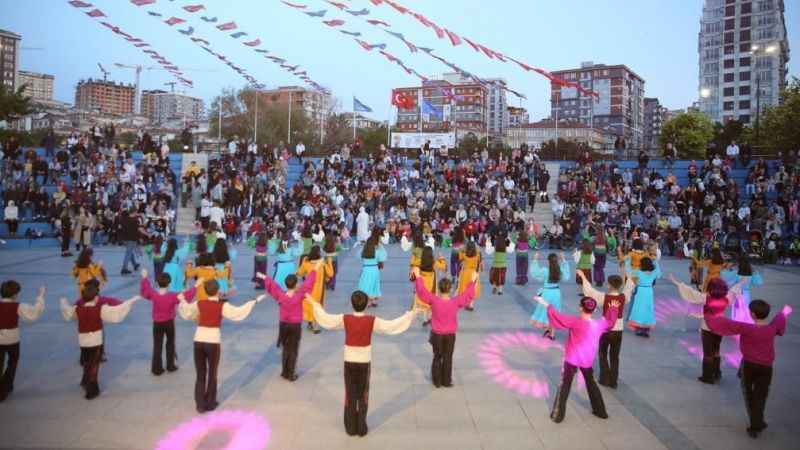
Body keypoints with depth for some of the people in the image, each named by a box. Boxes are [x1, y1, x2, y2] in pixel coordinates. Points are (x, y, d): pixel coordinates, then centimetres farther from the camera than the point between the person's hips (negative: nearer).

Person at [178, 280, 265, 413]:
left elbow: (187, 311, 18)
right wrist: (254, 301, -10)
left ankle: (200, 405, 17)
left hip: (199, 340, 3)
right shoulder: (222, 306, -9)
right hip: (213, 341, -3)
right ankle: (210, 403, 23)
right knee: (212, 374, 14)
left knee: (200, 375, 13)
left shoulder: (199, 303, 2)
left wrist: (182, 300, 37)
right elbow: (238, 312, -15)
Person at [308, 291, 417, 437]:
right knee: (363, 395, 12)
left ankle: (351, 428, 19)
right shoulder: (372, 320, -14)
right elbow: (392, 326, -9)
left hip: (349, 362, 1)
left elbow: (325, 318, -1)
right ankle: (361, 428, 17)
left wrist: (314, 303, 12)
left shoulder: (345, 319, -11)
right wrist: (410, 314, -1)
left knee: (350, 395, 12)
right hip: (364, 362, -1)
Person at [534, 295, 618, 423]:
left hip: (572, 359, -5)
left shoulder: (576, 322, -22)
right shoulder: (599, 324, -6)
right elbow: (610, 322, 16)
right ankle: (600, 411, 36)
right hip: (587, 361, 5)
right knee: (591, 383, 25)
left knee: (564, 386, 5)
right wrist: (613, 308, 32)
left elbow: (558, 316, -23)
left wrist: (546, 304, -14)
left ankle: (557, 415, 7)